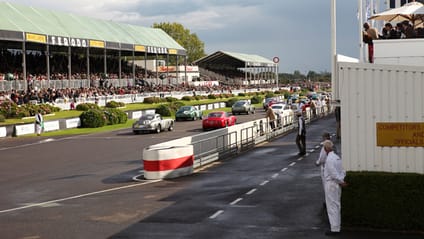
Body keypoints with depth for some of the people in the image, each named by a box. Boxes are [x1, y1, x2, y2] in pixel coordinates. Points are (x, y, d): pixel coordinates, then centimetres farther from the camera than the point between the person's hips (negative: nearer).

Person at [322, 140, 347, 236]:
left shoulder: (329, 159, -19)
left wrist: (341, 182, -13)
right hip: (337, 184, 9)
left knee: (332, 207, -3)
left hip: (331, 184, -9)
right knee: (337, 206, 15)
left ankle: (334, 229, 0)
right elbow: (342, 170, 8)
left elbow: (334, 173, -22)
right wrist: (342, 180, 0)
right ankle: (337, 227, 23)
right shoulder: (337, 157, 9)